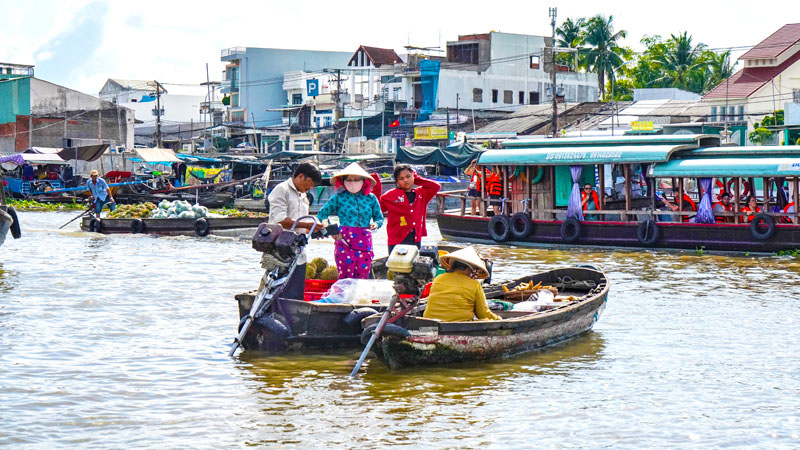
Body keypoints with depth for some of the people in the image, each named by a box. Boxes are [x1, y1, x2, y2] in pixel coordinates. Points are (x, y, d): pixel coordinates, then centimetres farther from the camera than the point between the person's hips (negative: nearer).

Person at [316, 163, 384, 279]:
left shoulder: (371, 198, 11)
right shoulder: (339, 197, 5)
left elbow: (379, 217, 19)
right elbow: (321, 214, 10)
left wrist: (376, 224, -4)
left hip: (364, 243, 2)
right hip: (344, 241, -2)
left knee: (362, 277, 1)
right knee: (345, 278, -8)